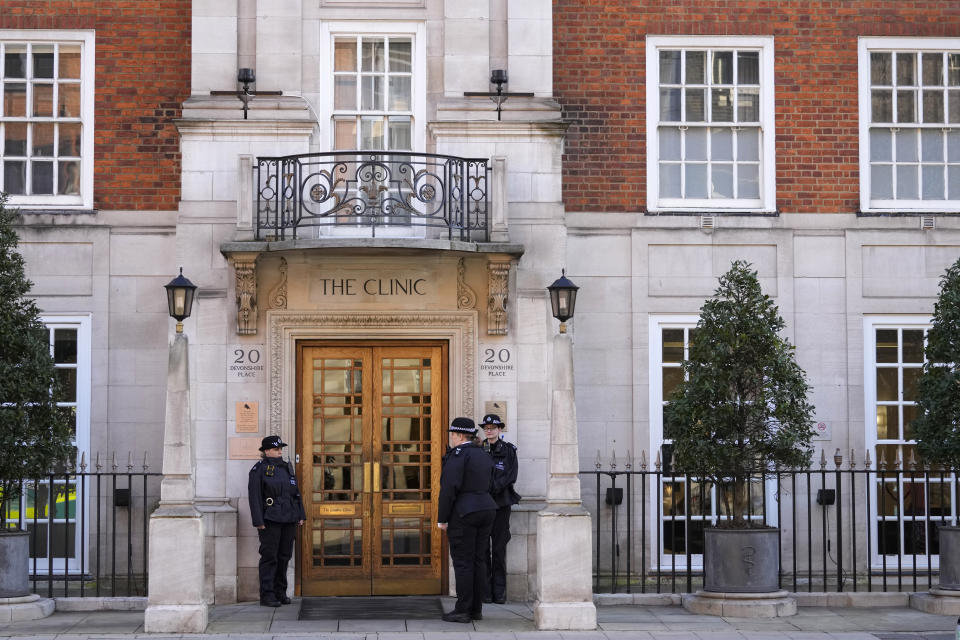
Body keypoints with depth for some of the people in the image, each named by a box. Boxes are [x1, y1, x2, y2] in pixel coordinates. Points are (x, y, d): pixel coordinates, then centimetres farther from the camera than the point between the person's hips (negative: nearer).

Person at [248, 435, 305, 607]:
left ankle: (280, 592, 17)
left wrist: (300, 515, 11)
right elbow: (254, 496, -9)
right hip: (270, 520, -6)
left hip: (289, 520, 6)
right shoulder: (259, 470, -5)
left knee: (284, 557, 8)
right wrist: (259, 521, -14)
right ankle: (267, 596, -4)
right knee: (269, 557, -6)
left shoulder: (287, 467, 14)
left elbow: (296, 493, 17)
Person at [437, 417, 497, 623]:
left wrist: (442, 519, -12)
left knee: (463, 561, -5)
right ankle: (476, 608, 12)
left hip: (463, 513, -8)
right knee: (477, 560, 10)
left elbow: (449, 489, -18)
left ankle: (463, 610, -4)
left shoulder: (457, 455, -13)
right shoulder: (484, 456, 13)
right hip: (485, 510, 8)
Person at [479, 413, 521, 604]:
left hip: (501, 502, -1)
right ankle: (485, 590, 3)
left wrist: (493, 488, -16)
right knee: (483, 547, -1)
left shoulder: (508, 450, 5)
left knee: (499, 547, -1)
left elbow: (511, 476, -4)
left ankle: (499, 591, 3)